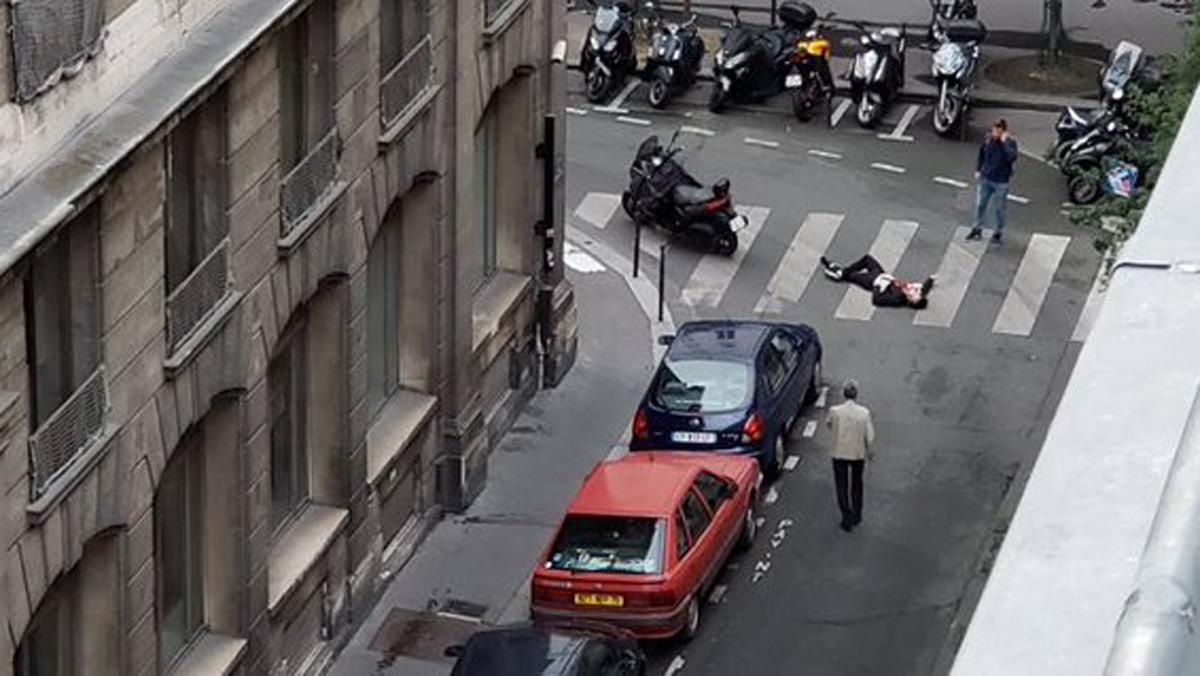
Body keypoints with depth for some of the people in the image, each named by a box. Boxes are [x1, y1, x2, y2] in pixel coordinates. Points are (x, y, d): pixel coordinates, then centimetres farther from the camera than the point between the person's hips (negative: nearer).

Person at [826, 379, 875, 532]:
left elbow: (829, 424, 4)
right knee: (856, 484, 22)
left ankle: (847, 516, 4)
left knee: (841, 485, 12)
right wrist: (870, 451, 7)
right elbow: (870, 436, -11)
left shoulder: (835, 411, -18)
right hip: (858, 453, 1)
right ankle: (856, 515, 34)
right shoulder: (864, 412, -18)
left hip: (839, 453, -1)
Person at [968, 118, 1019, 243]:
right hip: (986, 178, 4)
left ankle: (998, 232, 26)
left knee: (1000, 208, 9)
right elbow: (981, 154, 11)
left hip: (1001, 181, -4)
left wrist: (1004, 142, -32)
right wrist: (978, 170, 7)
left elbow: (1012, 157, -34)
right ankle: (977, 229, 29)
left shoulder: (1010, 142, -16)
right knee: (980, 204, 13)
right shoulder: (988, 139, -5)